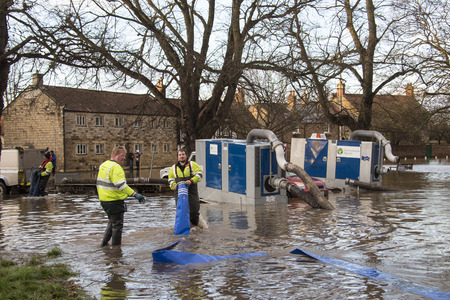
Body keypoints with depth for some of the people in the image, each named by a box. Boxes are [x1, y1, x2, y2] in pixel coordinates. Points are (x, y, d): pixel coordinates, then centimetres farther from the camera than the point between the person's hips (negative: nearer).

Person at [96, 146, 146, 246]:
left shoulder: (103, 165, 11)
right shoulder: (116, 167, -20)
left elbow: (99, 183, 20)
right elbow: (121, 185, -32)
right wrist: (135, 194, -36)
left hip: (104, 200, 9)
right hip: (115, 201, -9)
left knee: (112, 222, 25)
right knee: (117, 225, 3)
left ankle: (104, 243, 28)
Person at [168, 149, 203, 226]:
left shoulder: (192, 164, 9)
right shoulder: (174, 168, 17)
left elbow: (199, 175, -1)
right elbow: (171, 180, 19)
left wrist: (191, 181, -18)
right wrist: (174, 185, -4)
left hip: (192, 192, -2)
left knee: (194, 210, -3)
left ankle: (195, 226, 17)